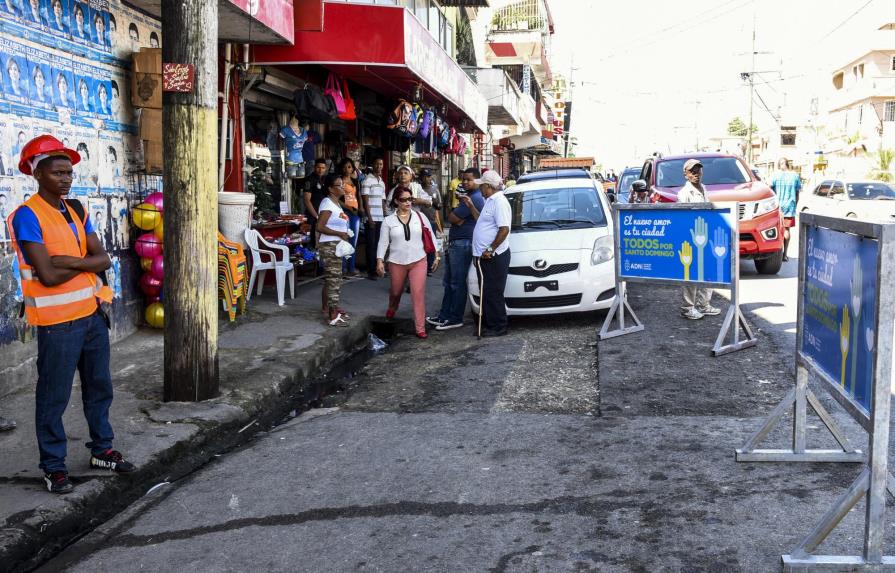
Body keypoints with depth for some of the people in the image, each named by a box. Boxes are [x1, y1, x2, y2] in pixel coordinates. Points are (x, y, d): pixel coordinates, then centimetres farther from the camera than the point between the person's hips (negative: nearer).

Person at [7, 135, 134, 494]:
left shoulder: (76, 209, 8)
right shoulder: (28, 216, -14)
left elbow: (104, 260, 1)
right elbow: (48, 275, -22)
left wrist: (72, 261, -16)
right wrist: (86, 262, -7)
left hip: (93, 314, 7)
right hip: (58, 323, -7)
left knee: (99, 387, 17)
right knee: (54, 397, 3)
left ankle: (102, 450, 32)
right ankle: (53, 467, 15)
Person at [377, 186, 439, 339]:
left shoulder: (419, 217, -2)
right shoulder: (389, 221, -2)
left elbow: (431, 236, 4)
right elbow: (383, 242, -1)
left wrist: (436, 256, 3)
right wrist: (380, 261, -10)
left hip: (418, 261, -1)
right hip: (397, 262, 1)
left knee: (418, 294, -9)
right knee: (396, 291, 19)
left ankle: (420, 328, -3)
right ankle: (392, 308, 55)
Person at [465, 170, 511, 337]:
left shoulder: (499, 202, -16)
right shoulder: (490, 201, 16)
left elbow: (504, 229, -23)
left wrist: (490, 249, -21)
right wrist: (471, 206, 22)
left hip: (494, 257, -10)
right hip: (484, 256, 10)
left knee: (493, 293, -4)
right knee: (486, 292, 14)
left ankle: (498, 327, 3)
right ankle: (488, 324, 22)